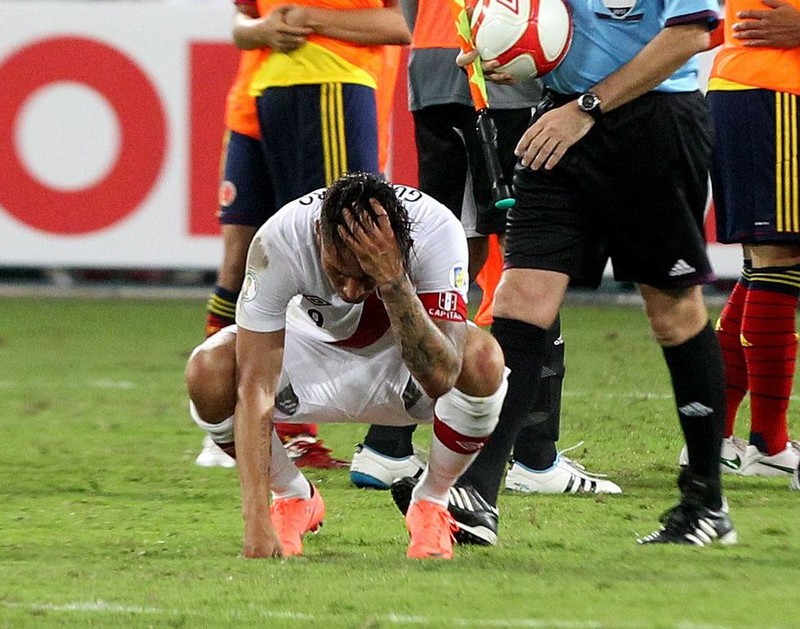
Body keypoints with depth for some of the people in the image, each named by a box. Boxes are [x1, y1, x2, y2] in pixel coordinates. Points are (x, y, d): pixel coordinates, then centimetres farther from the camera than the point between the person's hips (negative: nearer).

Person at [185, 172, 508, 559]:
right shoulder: (279, 241, -34)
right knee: (207, 373, -29)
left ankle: (431, 504, -4)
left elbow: (439, 378, -41)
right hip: (314, 347, 0)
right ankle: (294, 499, 1)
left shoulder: (436, 231, -33)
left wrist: (393, 282, -50)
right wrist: (257, 523, -42)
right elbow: (255, 388, -35)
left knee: (483, 360, -34)